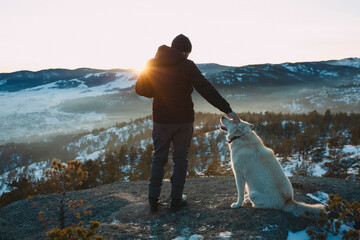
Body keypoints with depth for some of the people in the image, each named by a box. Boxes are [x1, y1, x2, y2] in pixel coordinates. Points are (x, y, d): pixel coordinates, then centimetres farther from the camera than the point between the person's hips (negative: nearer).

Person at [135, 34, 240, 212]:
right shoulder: (187, 66, -9)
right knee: (180, 158, 11)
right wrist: (227, 110, -15)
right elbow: (207, 90, -16)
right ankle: (176, 199, 15)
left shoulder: (152, 64, 1)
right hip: (183, 120, -2)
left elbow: (140, 89, 5)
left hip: (161, 120, 3)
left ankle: (153, 200, 13)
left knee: (159, 158, 14)